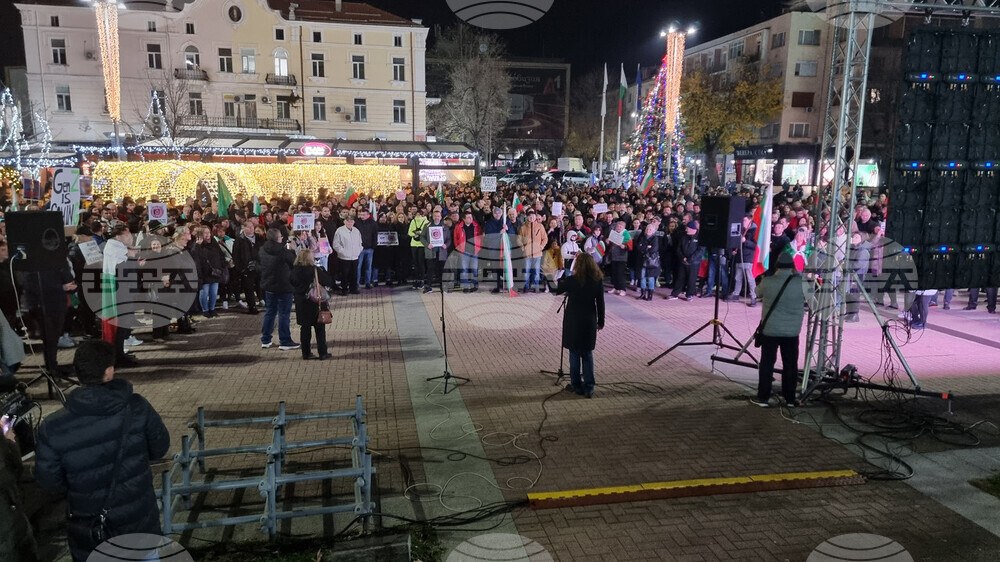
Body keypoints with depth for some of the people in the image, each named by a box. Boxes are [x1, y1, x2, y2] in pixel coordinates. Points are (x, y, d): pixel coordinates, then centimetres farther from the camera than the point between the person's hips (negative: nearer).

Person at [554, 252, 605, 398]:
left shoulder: (572, 280, -14)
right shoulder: (598, 280, -3)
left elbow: (556, 291, -1)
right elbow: (600, 303, 2)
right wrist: (601, 321, 12)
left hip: (573, 322, -3)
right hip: (589, 322, 3)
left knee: (575, 353, 8)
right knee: (587, 353, 11)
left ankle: (576, 385, 17)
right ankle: (589, 388, 12)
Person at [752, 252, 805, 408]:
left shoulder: (767, 281, -10)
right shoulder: (800, 282, -11)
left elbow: (758, 293, 10)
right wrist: (796, 273, 12)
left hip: (769, 330, 0)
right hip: (791, 331, 0)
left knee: (767, 364, 7)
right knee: (790, 365, 11)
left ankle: (762, 398, 10)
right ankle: (790, 399, 19)